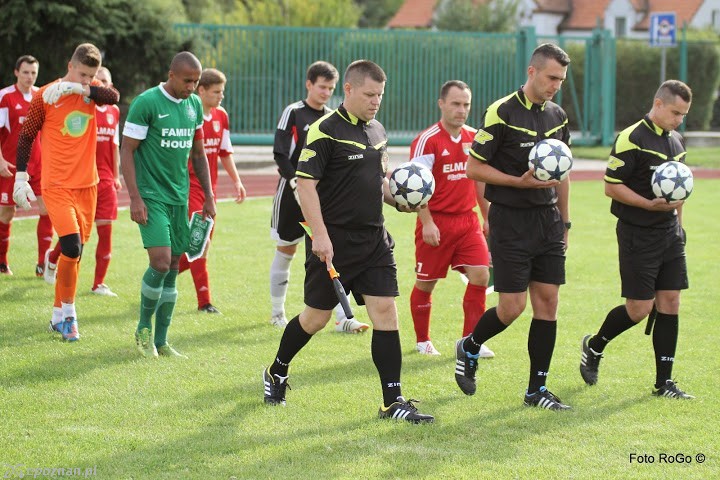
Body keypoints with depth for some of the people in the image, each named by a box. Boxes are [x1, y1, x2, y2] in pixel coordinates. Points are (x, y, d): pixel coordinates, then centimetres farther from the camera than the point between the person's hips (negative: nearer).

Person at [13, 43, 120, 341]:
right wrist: (21, 177, -4)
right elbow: (26, 136, 1)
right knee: (72, 248, -17)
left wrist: (78, 88, -25)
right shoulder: (45, 96, -5)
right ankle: (68, 313, -1)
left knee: (75, 252, 9)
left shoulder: (91, 91, 5)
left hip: (87, 185, 5)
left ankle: (58, 316, 22)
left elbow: (113, 97, -17)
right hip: (57, 185, -4)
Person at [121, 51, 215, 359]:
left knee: (172, 267, 6)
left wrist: (209, 195, 15)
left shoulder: (195, 105, 9)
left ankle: (160, 341, 13)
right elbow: (126, 150, -10)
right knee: (160, 262, -16)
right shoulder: (146, 103, -11)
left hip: (179, 196, 6)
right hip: (151, 195, -6)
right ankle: (144, 328, 5)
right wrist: (135, 197, -16)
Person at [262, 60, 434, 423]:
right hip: (334, 242, -6)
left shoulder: (377, 131, 12)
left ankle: (393, 401, -3)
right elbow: (305, 183, -15)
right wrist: (319, 234, -22)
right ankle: (276, 373, 31)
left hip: (374, 240, 6)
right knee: (317, 316, 5)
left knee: (385, 311, -4)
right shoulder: (326, 131, -11)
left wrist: (398, 199, 5)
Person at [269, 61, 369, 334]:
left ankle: (342, 318, -11)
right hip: (292, 194, -3)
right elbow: (280, 154, -11)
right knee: (285, 251, 8)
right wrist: (296, 183, -20)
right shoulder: (294, 112, -6)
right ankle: (277, 313, 23)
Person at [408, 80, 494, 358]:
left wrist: (487, 217, 18)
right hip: (436, 223, -5)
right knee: (426, 283, 5)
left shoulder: (474, 139, 8)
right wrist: (427, 223, -22)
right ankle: (422, 341, 22)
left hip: (467, 220, 5)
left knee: (480, 275, -7)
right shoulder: (427, 141, -11)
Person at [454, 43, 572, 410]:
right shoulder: (502, 113, -11)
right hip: (510, 219, -6)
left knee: (547, 302, 2)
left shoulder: (558, 116, 10)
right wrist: (520, 182, -19)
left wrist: (564, 222, 18)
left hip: (547, 219, 6)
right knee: (512, 307, -7)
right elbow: (474, 167, -9)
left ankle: (537, 390, 9)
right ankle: (469, 348, 22)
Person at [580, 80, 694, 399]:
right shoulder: (632, 139, -13)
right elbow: (611, 186, -15)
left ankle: (663, 382, 7)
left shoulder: (676, 142, 13)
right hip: (638, 236, -7)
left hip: (669, 234, 7)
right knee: (639, 308, -5)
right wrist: (650, 205, -23)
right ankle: (594, 346, 22)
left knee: (670, 303, 3)